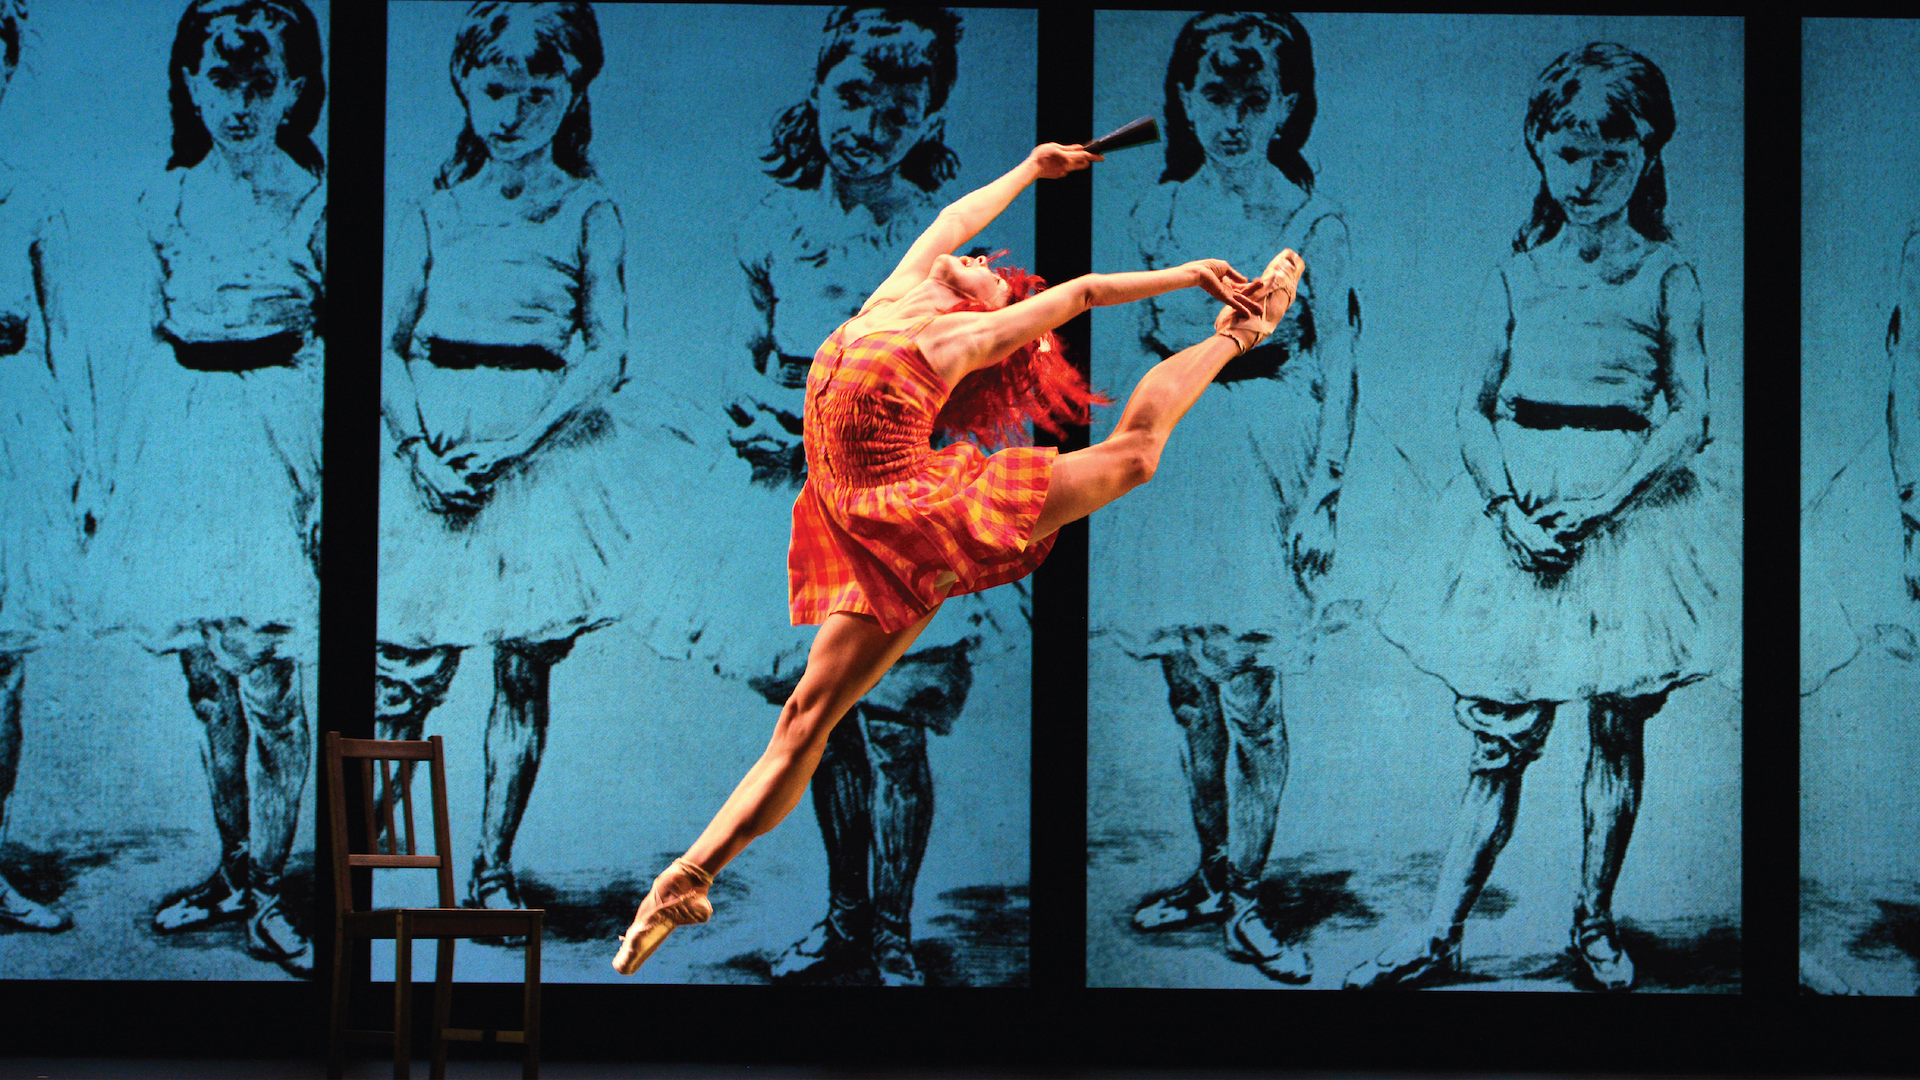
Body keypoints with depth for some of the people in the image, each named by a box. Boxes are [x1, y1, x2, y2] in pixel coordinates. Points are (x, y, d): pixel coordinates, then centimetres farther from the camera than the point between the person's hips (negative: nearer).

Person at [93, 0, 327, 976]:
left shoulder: (314, 202, -6)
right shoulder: (168, 200, 7)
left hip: (277, 431, -5)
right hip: (183, 429, 5)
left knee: (267, 682, -6)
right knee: (209, 681, 10)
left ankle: (266, 893, 4)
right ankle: (232, 871, 21)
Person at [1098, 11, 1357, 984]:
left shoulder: (1312, 219, -4)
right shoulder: (1160, 209, 8)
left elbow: (1339, 365, -4)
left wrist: (1323, 492, -9)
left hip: (1266, 451, -4)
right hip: (1171, 453, 4)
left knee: (1250, 693, -6)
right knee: (1190, 692, 9)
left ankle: (1244, 904, 3)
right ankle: (1210, 877, 21)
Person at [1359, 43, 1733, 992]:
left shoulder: (1666, 276, 1)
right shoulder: (1517, 274, 7)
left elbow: (1688, 419, -4)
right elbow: (1473, 405, 5)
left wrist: (1598, 504, -16)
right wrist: (1508, 504, -11)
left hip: (1629, 507, -1)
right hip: (1521, 505, 1)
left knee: (1618, 729, 5)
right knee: (1499, 733, -1)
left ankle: (1594, 924, 18)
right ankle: (1437, 938, 0)